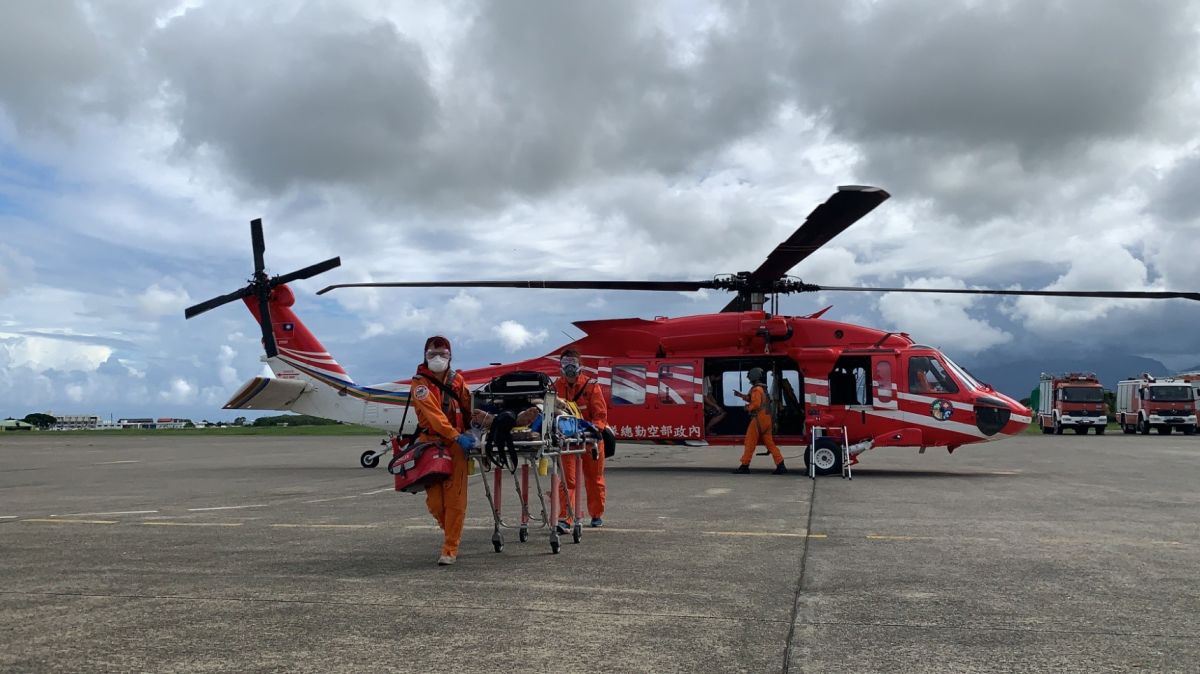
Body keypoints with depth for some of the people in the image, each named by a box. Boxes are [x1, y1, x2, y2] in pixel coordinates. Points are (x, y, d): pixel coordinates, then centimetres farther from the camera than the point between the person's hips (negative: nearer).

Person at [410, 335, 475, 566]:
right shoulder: (420, 382, -4)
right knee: (434, 500, -1)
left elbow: (468, 407, 12)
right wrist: (457, 436, -25)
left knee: (455, 499, -6)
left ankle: (450, 548, -1)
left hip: (456, 443, 2)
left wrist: (470, 432, -4)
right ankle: (449, 530, 28)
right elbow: (433, 414, -16)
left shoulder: (457, 380, 9)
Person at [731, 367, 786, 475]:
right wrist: (741, 395, 31)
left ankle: (744, 466, 2)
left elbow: (756, 404, -22)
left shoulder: (756, 389, -12)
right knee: (769, 442, 7)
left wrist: (748, 408, -4)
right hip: (766, 418, 9)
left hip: (759, 418, -9)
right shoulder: (763, 389, 19)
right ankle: (780, 465, -1)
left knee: (750, 442, -1)